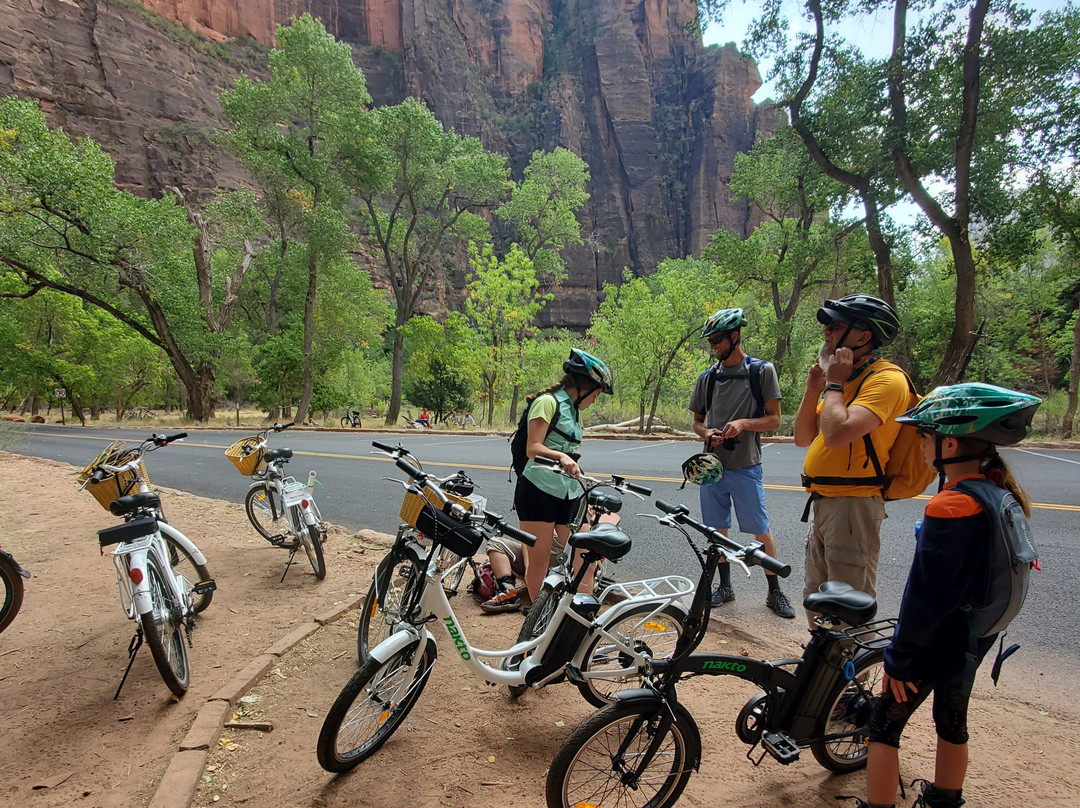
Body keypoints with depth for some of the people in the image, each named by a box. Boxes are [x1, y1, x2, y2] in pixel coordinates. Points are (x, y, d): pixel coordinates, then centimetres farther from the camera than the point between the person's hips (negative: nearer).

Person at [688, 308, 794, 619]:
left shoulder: (763, 371, -4)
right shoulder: (707, 377, 7)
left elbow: (774, 419, -4)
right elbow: (697, 420, 13)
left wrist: (744, 423, -22)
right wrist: (706, 432, -9)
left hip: (746, 467, -4)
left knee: (761, 530, 1)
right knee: (718, 529, 11)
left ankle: (775, 592, 16)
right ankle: (725, 586, 26)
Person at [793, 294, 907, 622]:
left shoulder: (885, 379, -15)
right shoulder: (847, 376, 14)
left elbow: (837, 434, -31)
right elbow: (803, 438, 11)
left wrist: (834, 384, -16)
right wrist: (814, 388, 0)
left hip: (853, 505, -10)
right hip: (822, 502, 10)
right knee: (816, 600, 21)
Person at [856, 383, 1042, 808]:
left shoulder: (949, 508, -28)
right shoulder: (1002, 494, -1)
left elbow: (925, 596, -24)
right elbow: (984, 573, 10)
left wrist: (898, 659, -15)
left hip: (934, 642, -8)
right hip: (972, 642, 9)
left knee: (884, 726, 6)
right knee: (952, 724, 24)